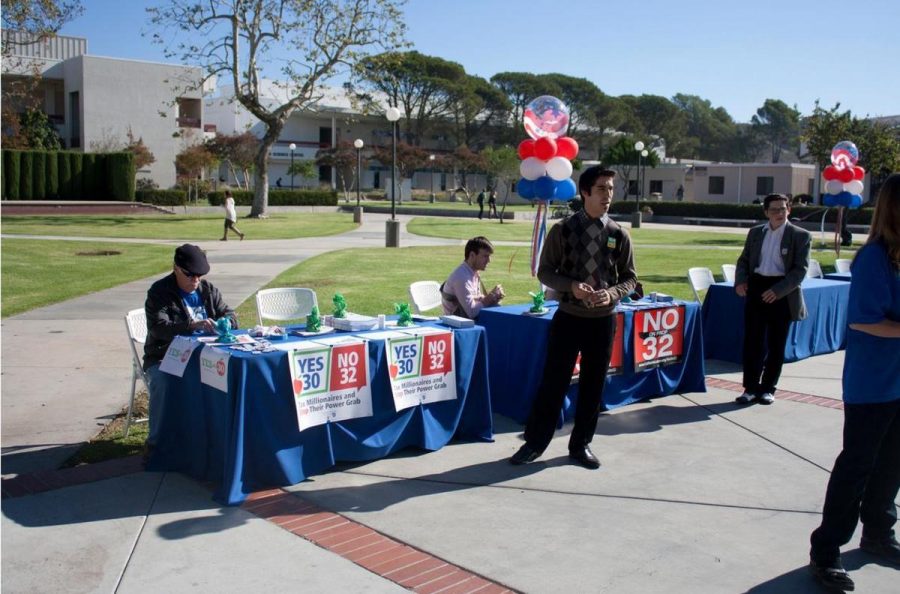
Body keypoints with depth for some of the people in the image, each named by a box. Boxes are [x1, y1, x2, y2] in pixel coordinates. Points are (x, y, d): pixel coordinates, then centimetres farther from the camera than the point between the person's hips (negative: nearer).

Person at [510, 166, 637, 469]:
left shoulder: (619, 235, 1)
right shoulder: (563, 230, -5)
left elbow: (630, 278, 6)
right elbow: (545, 271, -1)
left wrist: (612, 293, -14)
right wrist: (572, 286, -18)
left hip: (603, 320, 2)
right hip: (568, 317, -2)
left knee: (593, 385, 10)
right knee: (553, 382, 3)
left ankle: (581, 444, 25)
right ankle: (534, 442, 17)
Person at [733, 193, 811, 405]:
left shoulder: (800, 236, -1)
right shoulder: (755, 233, 11)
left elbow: (800, 269, -8)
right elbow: (744, 260, 15)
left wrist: (777, 290, -19)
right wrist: (740, 280, -6)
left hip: (782, 294, -3)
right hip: (756, 289, 3)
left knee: (776, 345, 6)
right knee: (752, 341, 2)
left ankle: (768, 389, 18)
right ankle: (751, 388, 11)